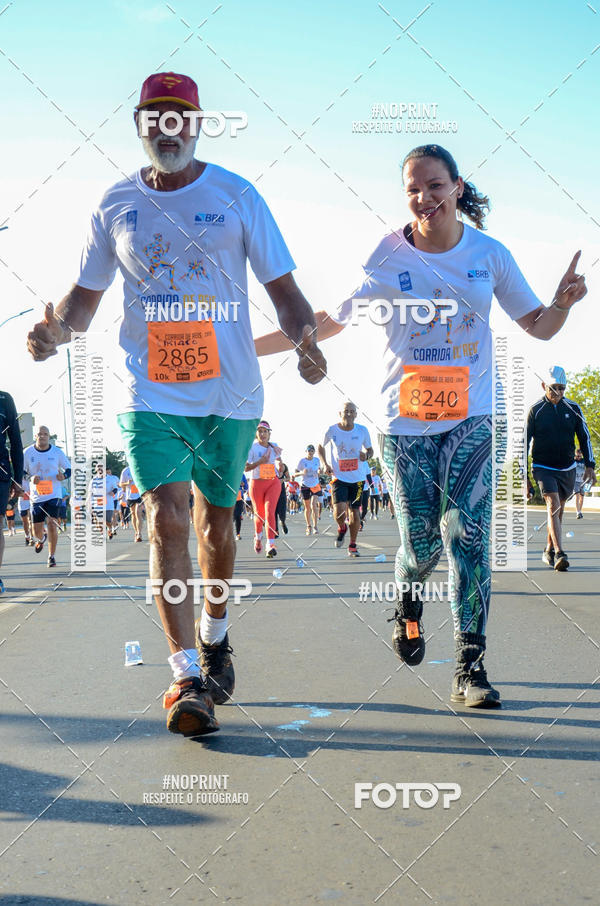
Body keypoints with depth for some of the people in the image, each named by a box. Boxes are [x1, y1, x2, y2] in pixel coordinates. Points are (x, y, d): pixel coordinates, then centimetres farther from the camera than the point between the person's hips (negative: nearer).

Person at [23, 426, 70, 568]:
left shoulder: (57, 452, -1)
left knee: (52, 524, -16)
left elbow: (69, 469, 8)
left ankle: (51, 556, -1)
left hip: (54, 494, -1)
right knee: (37, 531, 5)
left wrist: (63, 476, -15)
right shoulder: (28, 452, 1)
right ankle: (41, 538, 44)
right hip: (36, 496, 1)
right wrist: (30, 478, -14)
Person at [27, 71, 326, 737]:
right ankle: (186, 677, -7)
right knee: (167, 520, -13)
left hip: (229, 391, 0)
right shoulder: (116, 205, 8)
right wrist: (57, 329, -9)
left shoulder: (236, 196, 2)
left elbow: (282, 288, 2)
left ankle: (213, 636, 36)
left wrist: (304, 339, -19)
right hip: (150, 391, 0)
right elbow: (87, 295, 13)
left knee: (215, 518, 12)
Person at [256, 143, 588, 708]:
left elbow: (538, 326, 9)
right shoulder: (384, 258, -3)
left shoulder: (490, 255, 2)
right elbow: (328, 321, 4)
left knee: (468, 533, -10)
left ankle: (470, 668, -1)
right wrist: (249, 346, 0)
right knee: (422, 543, -1)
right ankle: (408, 602, 35)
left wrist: (562, 302, -14)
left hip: (469, 418, 1)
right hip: (404, 422, -1)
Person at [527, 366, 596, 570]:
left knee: (558, 510, 13)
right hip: (543, 467, -3)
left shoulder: (573, 409, 3)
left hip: (567, 469, 4)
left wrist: (590, 465, 1)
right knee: (553, 506, -19)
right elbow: (525, 442, 0)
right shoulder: (535, 410, -4)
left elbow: (584, 438, 11)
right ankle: (558, 554, -26)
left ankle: (549, 551, 30)